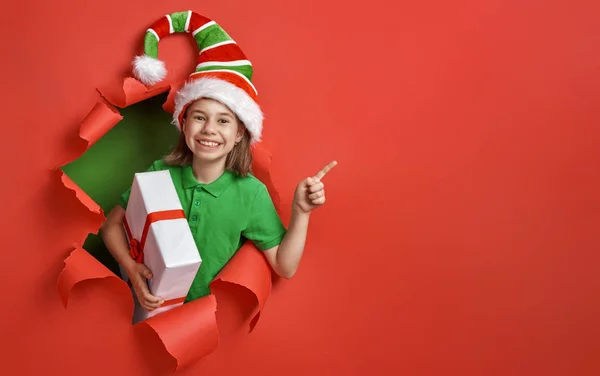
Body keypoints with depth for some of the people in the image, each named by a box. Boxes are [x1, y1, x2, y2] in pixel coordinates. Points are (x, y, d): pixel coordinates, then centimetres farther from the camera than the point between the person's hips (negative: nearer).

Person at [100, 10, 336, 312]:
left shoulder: (251, 193, -12)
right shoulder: (159, 173, -9)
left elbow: (285, 267, -10)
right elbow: (112, 224, 2)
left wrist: (300, 212, -23)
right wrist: (132, 270, -14)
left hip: (206, 308, 0)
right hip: (149, 301, 1)